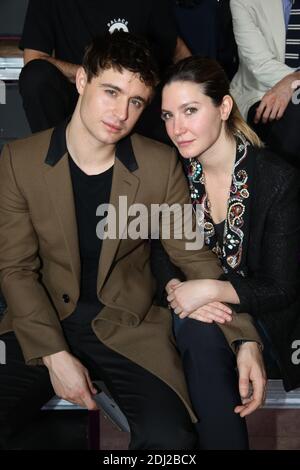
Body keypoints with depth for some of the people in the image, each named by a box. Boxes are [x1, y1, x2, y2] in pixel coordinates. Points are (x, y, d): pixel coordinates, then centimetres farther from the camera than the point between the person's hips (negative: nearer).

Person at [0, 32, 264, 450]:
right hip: (43, 322, 1)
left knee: (171, 438, -21)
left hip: (129, 326, 0)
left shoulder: (160, 165, -6)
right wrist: (54, 354, -15)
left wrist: (244, 338, -11)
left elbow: (195, 256, 0)